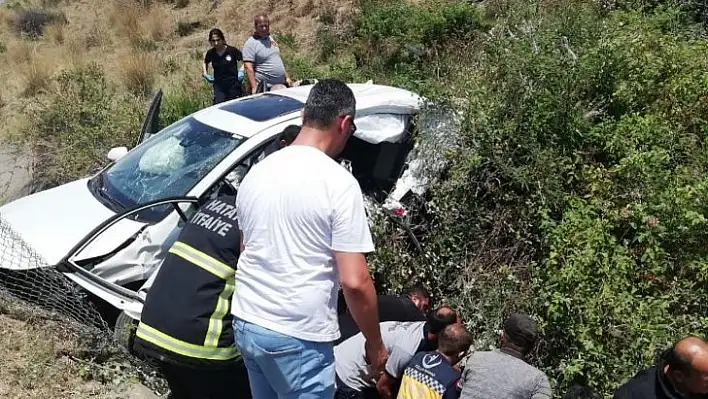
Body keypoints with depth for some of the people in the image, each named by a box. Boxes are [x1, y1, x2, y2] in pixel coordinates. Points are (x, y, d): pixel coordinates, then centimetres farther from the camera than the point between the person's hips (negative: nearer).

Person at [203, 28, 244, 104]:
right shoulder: (210, 53, 1)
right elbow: (205, 62, 23)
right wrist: (205, 74, 9)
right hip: (219, 86, 2)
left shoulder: (232, 51, -10)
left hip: (234, 85, -2)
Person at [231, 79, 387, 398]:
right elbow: (355, 281, -19)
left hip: (245, 323, 7)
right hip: (297, 338, -7)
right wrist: (374, 343, -4)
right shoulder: (338, 183, -17)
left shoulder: (257, 172, 5)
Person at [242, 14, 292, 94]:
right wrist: (254, 88, -26)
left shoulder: (270, 39, 15)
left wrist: (287, 77, 19)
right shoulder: (250, 43, -9)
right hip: (266, 88, -8)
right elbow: (248, 67, -17)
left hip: (282, 85, 8)